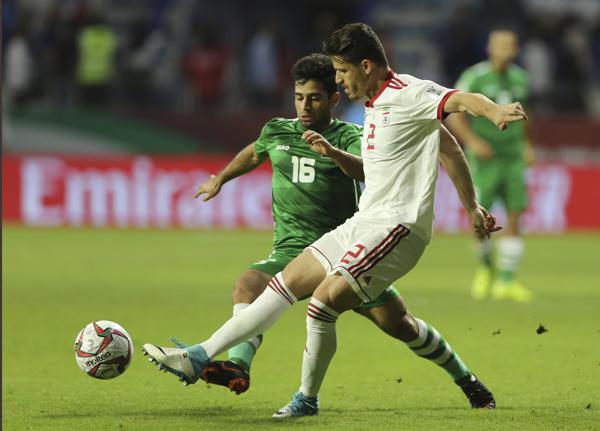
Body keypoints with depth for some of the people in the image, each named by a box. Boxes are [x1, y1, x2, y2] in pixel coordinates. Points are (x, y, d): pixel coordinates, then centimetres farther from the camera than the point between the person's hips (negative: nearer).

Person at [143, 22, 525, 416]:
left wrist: (496, 111, -47)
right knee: (286, 283, 7)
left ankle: (307, 401, 0)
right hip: (363, 224, 10)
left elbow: (461, 100, -32)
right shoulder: (376, 106, 17)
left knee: (324, 301, -18)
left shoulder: (409, 94, -13)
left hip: (396, 227, -10)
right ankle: (200, 358, 9)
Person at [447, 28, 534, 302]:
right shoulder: (475, 77, -9)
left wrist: (527, 145, 21)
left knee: (515, 216, -4)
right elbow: (453, 114, -11)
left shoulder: (519, 78, 8)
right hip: (485, 158, -4)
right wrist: (472, 141, -24)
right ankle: (485, 265, 23)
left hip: (513, 157, 4)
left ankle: (506, 282, 0)